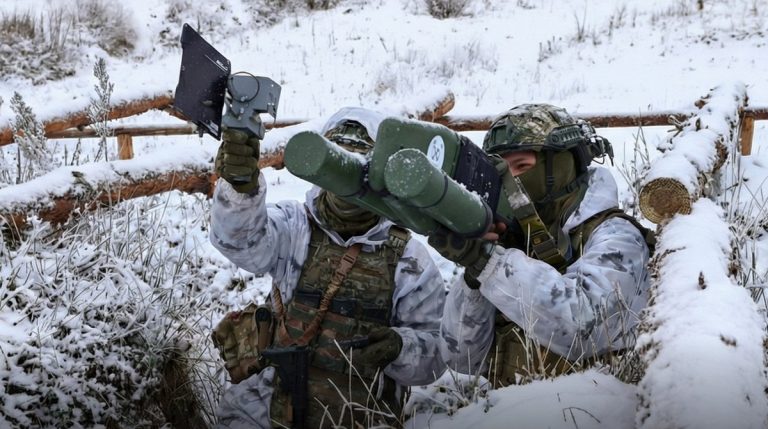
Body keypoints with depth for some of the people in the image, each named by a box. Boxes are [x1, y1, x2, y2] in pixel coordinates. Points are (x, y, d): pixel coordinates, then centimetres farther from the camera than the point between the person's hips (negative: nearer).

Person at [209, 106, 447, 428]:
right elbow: (242, 238, -19)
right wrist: (240, 184, -38)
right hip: (278, 399, 0)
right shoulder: (294, 227, 1)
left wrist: (398, 347, -19)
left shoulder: (409, 259, 1)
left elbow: (435, 353, 2)